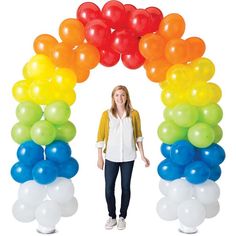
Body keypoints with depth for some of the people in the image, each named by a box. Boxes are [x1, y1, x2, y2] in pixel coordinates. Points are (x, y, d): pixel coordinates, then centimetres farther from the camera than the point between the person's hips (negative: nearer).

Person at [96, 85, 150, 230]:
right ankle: (112, 217, 22)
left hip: (128, 157, 0)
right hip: (111, 157, 0)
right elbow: (100, 137, 0)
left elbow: (138, 135, 6)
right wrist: (100, 157, -1)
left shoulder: (134, 114, -1)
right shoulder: (107, 114, -3)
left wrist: (142, 155, 4)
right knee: (109, 188, 3)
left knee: (125, 187, 9)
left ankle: (122, 217, 24)